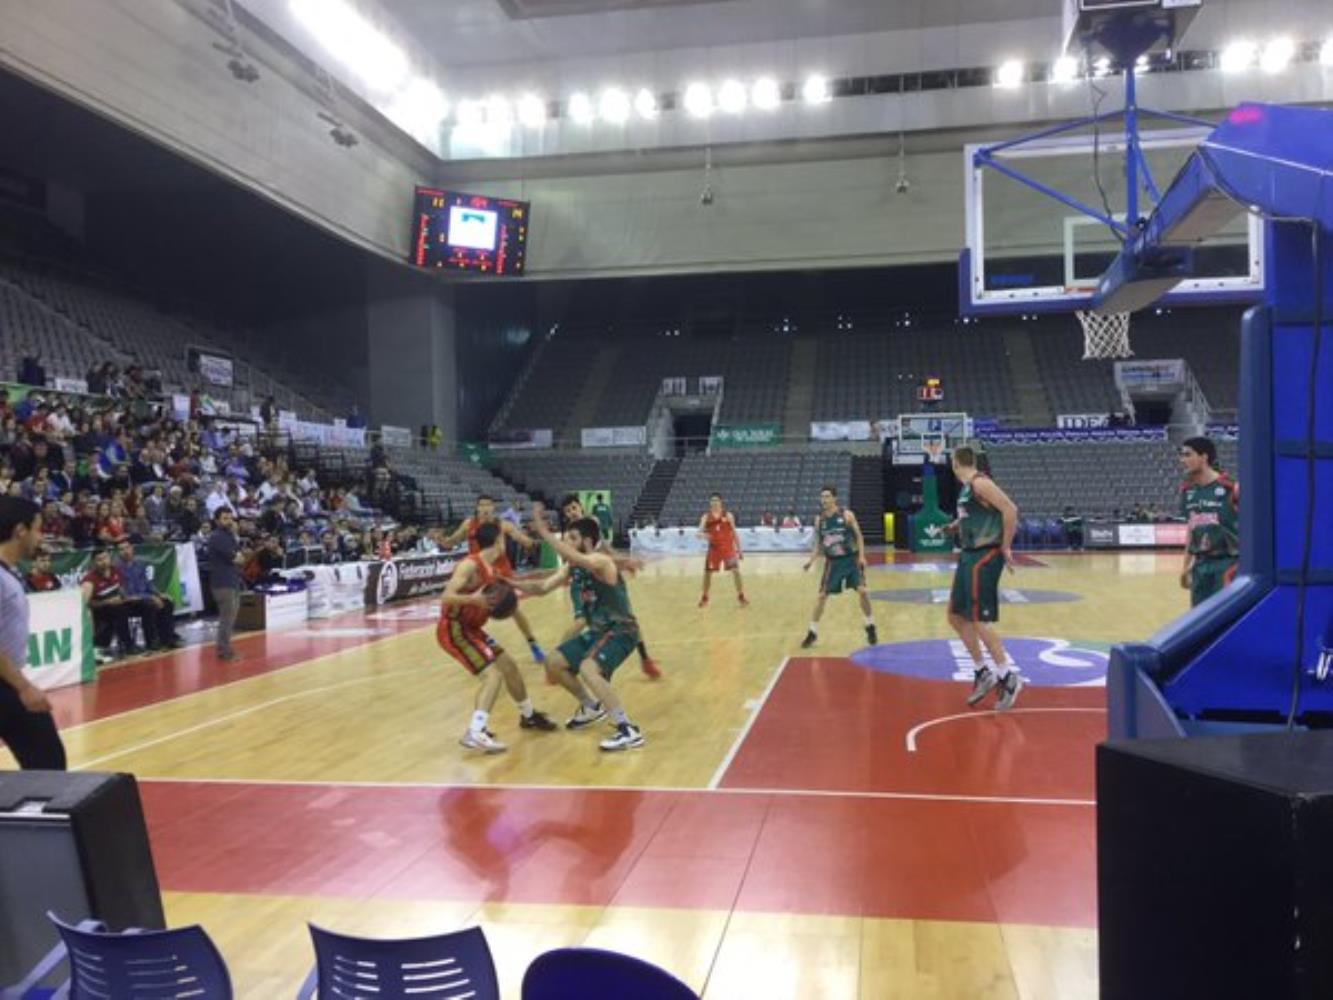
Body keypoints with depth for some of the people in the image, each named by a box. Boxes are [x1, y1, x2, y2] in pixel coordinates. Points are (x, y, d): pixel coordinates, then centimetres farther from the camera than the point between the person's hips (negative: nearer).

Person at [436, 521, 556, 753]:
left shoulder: (492, 570, 6)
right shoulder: (471, 565, -21)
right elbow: (446, 597, -29)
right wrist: (474, 599, -44)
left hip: (471, 628, 9)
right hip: (453, 629, -9)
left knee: (508, 665, 16)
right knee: (493, 674, -19)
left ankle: (529, 716, 34)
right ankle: (474, 734, -22)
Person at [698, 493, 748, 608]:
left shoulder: (728, 515, 0)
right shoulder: (706, 517, 1)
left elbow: (734, 533, 5)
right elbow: (699, 533, -5)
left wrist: (739, 549, 3)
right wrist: (703, 535, -31)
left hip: (728, 548, -1)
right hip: (713, 549, 1)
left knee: (735, 570, -13)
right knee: (707, 572, 4)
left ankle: (741, 596, -4)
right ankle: (704, 598, 21)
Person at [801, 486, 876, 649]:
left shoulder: (847, 515, -9)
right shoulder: (819, 520, 0)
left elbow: (859, 536, -4)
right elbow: (818, 544, 7)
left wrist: (862, 556, -14)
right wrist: (811, 560, -7)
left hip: (851, 559, -2)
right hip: (832, 561, 2)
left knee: (862, 591, -9)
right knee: (822, 595, 0)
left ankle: (870, 627, 12)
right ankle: (812, 633, 9)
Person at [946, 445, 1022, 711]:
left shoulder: (980, 483, -16)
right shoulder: (966, 487, 13)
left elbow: (1010, 510, -23)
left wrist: (1005, 547, -18)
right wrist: (957, 526, 21)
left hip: (985, 556, -10)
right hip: (969, 555, 10)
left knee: (980, 620, -7)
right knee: (957, 616, 12)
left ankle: (1008, 678, 4)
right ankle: (982, 674, 20)